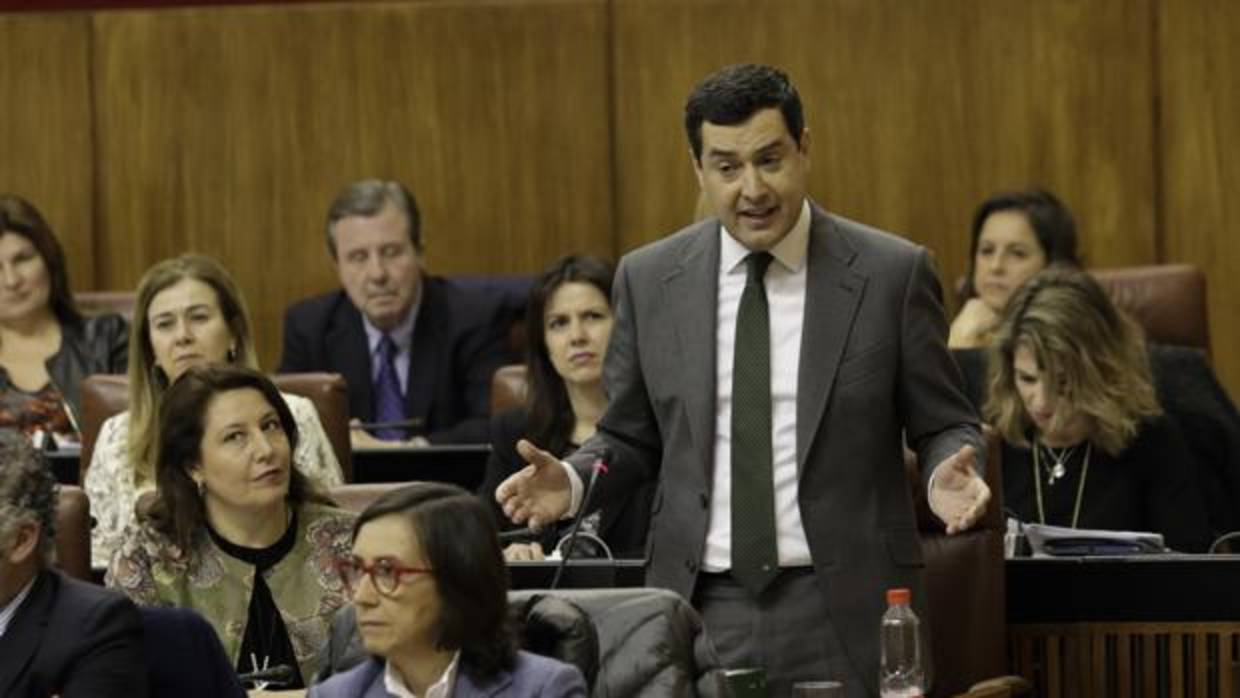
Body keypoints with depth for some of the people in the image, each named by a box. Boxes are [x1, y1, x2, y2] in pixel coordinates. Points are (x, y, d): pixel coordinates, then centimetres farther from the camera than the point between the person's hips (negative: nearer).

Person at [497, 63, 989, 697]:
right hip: (701, 612, 2)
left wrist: (947, 472, -16)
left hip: (841, 613, -2)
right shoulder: (649, 280, 5)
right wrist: (572, 481, -6)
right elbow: (632, 438, 14)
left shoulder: (891, 274, -2)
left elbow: (942, 426, 5)